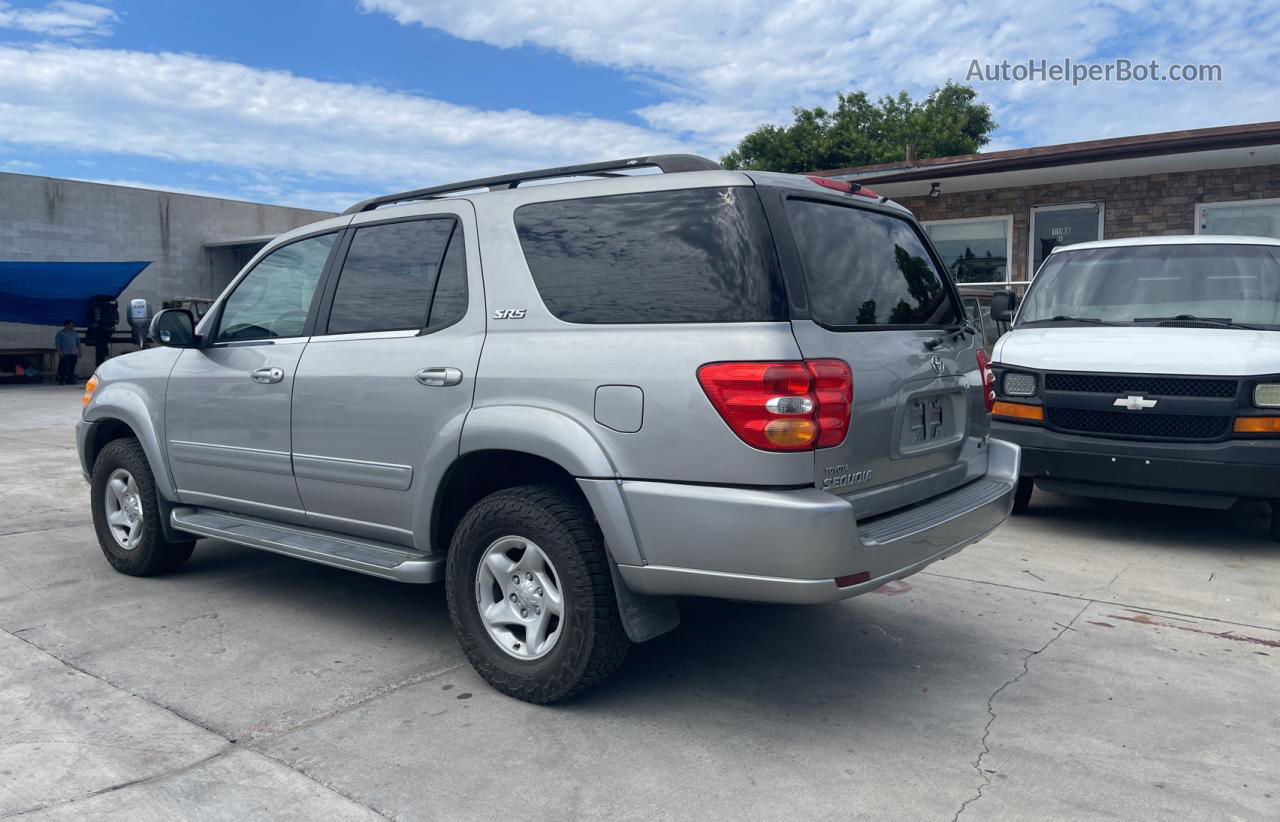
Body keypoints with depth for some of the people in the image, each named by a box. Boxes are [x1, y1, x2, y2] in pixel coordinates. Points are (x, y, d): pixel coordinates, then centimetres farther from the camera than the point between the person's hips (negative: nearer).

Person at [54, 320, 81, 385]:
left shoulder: (74, 333, 17)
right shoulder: (61, 333, 3)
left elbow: (78, 342, 22)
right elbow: (57, 343, -3)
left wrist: (79, 351, 14)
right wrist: (59, 351, -14)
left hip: (73, 354, 5)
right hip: (64, 354, -5)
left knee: (72, 368, 4)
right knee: (63, 368, -8)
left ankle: (70, 380, 9)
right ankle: (61, 381, -6)